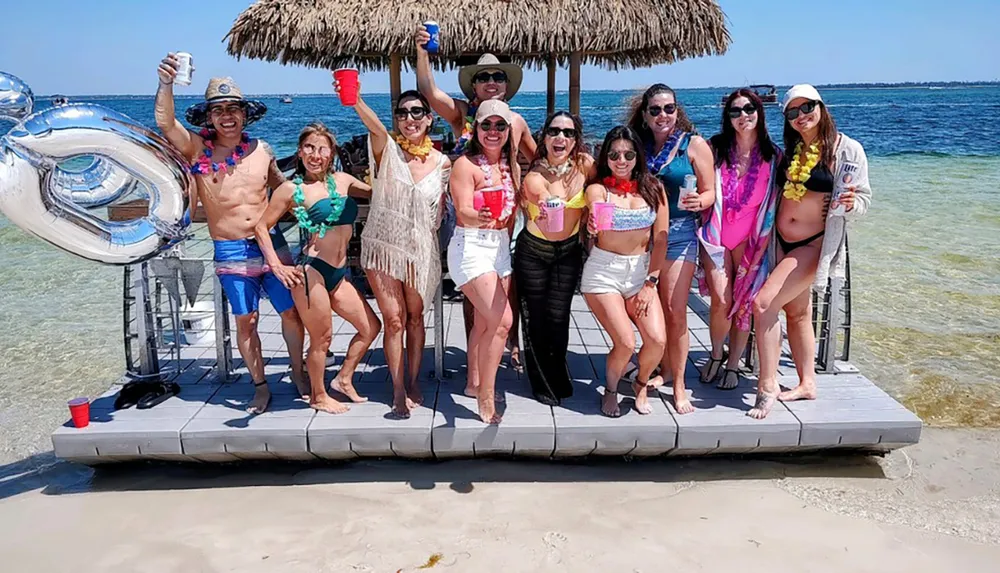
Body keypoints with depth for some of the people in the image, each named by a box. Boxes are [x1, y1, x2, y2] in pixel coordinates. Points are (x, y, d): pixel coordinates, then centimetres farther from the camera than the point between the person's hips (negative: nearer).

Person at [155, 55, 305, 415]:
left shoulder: (261, 150, 5)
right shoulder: (197, 150, -3)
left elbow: (282, 188, 19)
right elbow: (164, 123, -20)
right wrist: (166, 85, -34)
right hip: (231, 253, -2)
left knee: (291, 311, 6)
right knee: (245, 320, 4)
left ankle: (298, 374, 27)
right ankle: (260, 386, 20)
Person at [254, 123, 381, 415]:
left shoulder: (342, 180, 10)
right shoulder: (292, 189, -4)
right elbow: (262, 227, 0)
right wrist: (276, 265, -8)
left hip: (339, 273, 7)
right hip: (311, 271, -7)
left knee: (371, 327, 11)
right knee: (322, 338, 3)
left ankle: (343, 379, 29)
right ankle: (318, 396, 25)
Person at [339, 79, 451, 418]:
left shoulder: (441, 163, -1)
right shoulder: (386, 148, -9)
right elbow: (374, 126, -33)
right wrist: (355, 100, -52)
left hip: (422, 249, 2)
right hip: (384, 246, -2)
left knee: (415, 317, 12)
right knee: (394, 319, -1)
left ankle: (413, 381, 28)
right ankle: (399, 391, 11)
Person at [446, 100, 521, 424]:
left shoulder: (511, 165, 10)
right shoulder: (466, 164, -10)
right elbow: (463, 212, -21)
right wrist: (481, 217, -41)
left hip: (501, 246, 7)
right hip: (471, 247, -7)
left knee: (485, 321, 14)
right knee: (501, 321, -15)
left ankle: (474, 383, 32)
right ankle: (487, 401, -5)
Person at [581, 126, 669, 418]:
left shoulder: (653, 189, 4)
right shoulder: (598, 189, -3)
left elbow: (660, 240, 3)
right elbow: (596, 216, -25)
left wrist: (650, 283, -3)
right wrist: (593, 225, -49)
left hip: (641, 271, 3)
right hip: (603, 271, -3)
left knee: (657, 340, -13)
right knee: (626, 342, -16)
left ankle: (641, 383, 21)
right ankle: (610, 391, 16)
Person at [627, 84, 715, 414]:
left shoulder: (694, 144, -1)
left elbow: (710, 192, -1)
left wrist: (698, 202, -23)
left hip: (679, 232, -3)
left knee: (675, 311, -5)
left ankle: (678, 385, 5)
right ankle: (663, 365, 29)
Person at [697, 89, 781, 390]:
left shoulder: (773, 156, -1)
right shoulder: (716, 148, -2)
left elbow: (776, 202, 3)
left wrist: (765, 240, -2)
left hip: (749, 239, 1)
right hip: (715, 235, -1)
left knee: (744, 303, 0)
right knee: (721, 301, -11)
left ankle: (733, 365, 18)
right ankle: (716, 355, 17)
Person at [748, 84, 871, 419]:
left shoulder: (847, 149, -9)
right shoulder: (789, 151, 8)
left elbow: (863, 200, -7)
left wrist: (851, 203, -29)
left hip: (816, 244, -6)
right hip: (783, 243, 7)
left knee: (764, 303, -18)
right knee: (796, 313, 14)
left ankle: (767, 387, -8)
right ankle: (807, 383, 28)